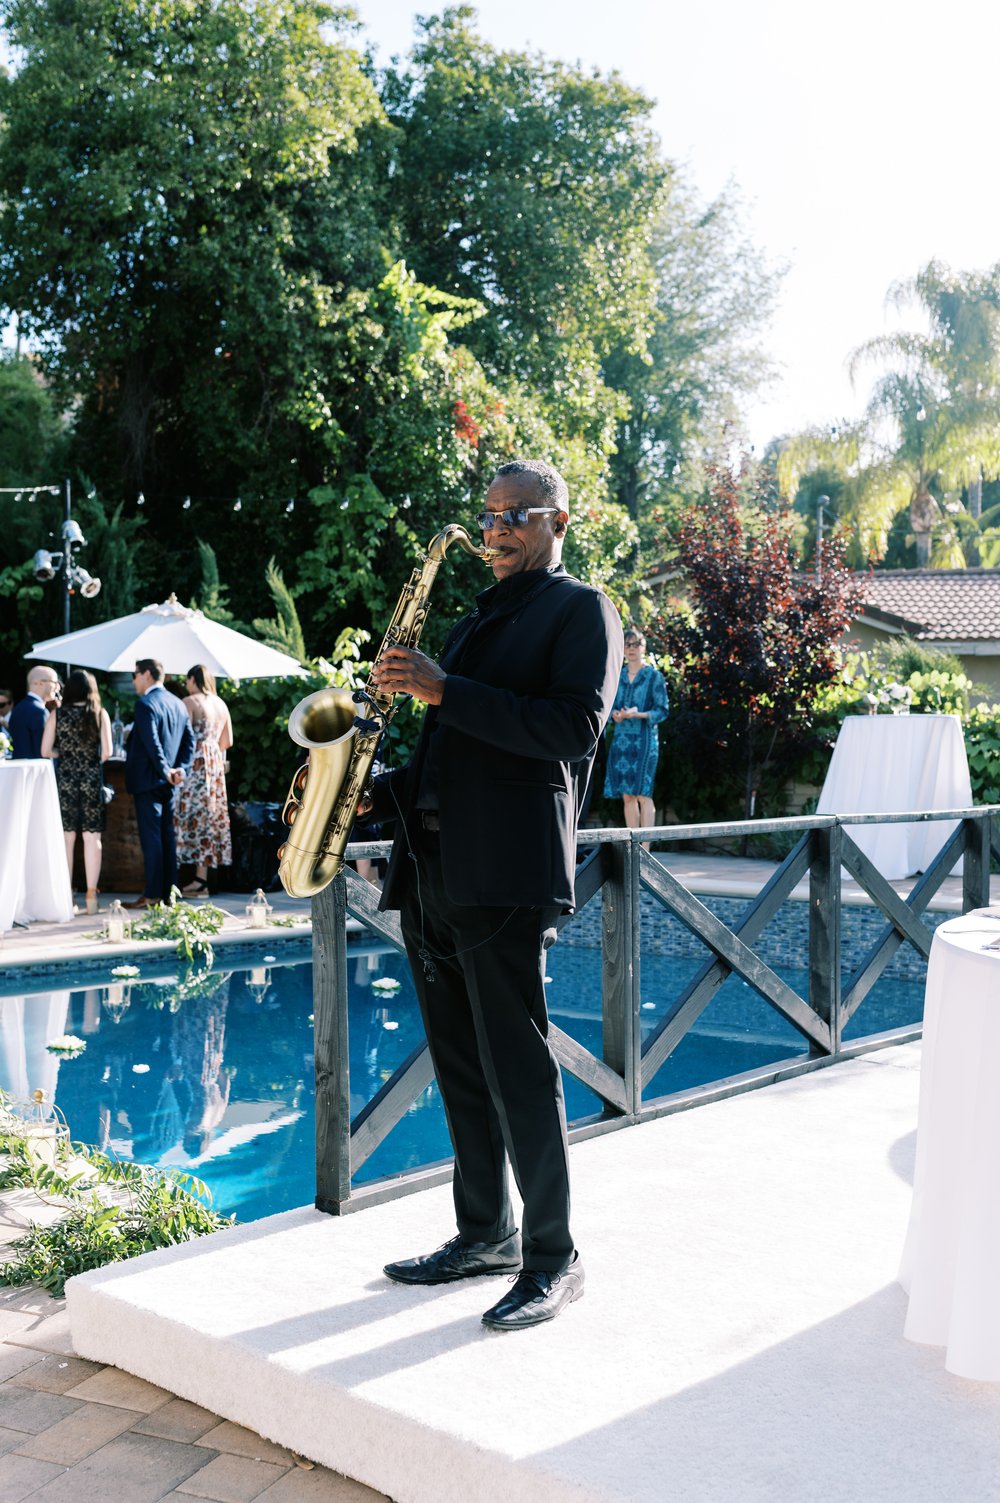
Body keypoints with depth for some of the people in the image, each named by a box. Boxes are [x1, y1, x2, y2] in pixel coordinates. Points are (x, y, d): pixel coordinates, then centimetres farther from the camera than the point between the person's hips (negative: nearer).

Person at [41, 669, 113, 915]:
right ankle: (91, 896, 2)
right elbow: (107, 752, -6)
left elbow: (46, 750, -3)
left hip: (64, 780, 1)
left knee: (66, 839, 6)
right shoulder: (100, 714, -2)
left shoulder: (57, 715, 0)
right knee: (92, 838, 3)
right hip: (92, 780, -1)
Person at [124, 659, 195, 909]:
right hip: (168, 784, 8)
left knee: (151, 838, -6)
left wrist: (165, 770, -16)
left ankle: (152, 895, -4)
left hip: (147, 780, -8)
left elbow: (151, 741, -21)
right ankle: (169, 890, 14)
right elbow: (190, 740, 9)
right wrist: (180, 768, 1)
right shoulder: (178, 704, 13)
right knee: (167, 836, 11)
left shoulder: (146, 703, -13)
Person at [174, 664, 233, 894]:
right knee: (209, 815, 8)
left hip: (195, 763, -7)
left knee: (192, 814, -5)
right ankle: (202, 877, 10)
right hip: (215, 764, 7)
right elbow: (227, 741, 17)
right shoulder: (221, 704, 13)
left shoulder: (189, 703, -8)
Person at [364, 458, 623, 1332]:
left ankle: (554, 1259, 8)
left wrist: (446, 692, -19)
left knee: (518, 1070, -5)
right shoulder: (479, 620, 24)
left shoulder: (580, 610, 0)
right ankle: (485, 1234, 24)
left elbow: (573, 729, -15)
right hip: (433, 868, 8)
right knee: (460, 1069, 12)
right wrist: (380, 794, 10)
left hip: (508, 873, -8)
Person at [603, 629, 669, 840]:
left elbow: (662, 710, -3)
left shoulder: (654, 676, 1)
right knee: (626, 795, 4)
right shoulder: (618, 676, 14)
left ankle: (644, 848, -12)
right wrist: (615, 715, -5)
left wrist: (639, 714, -18)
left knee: (642, 793, -11)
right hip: (621, 738, 5)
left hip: (643, 738, -5)